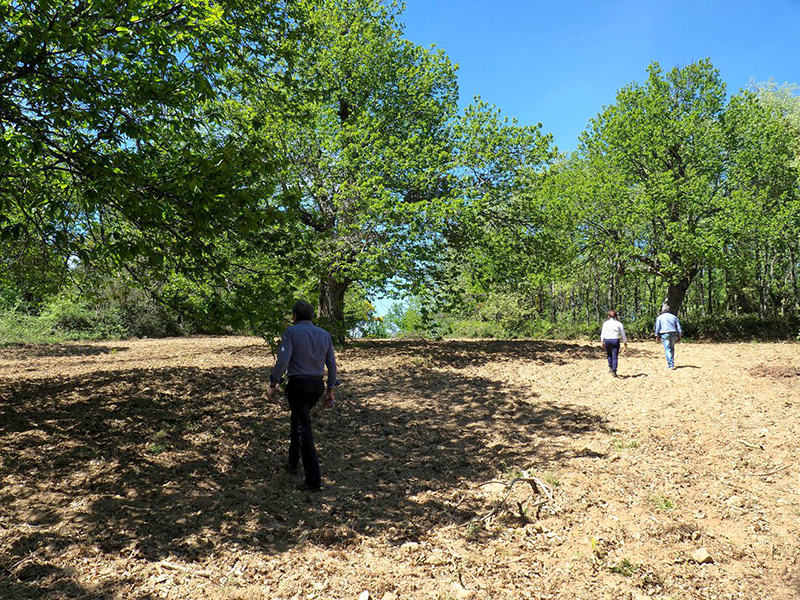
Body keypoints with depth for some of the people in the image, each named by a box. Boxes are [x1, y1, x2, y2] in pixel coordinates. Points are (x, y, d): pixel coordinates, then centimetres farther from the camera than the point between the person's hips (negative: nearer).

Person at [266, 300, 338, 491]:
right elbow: (331, 364, 5)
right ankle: (293, 462, 37)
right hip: (317, 386, 6)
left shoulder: (291, 332, -9)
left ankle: (313, 479, -8)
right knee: (297, 419, 27)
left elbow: (282, 361, -18)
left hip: (298, 384, -6)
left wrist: (273, 385, -9)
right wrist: (330, 390, 12)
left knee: (304, 429, -4)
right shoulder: (324, 335, 6)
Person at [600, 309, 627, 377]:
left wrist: (602, 341, 7)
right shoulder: (619, 324, 1)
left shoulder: (605, 323, 1)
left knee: (609, 354, 22)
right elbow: (623, 334, 5)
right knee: (615, 356, 1)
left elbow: (603, 333, 0)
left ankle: (611, 368, 19)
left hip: (607, 340, 1)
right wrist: (625, 341, 16)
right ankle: (614, 371, -4)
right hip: (615, 340, -1)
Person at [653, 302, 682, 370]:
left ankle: (671, 365, -14)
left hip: (665, 334, -3)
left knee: (667, 349, -6)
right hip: (673, 334, 3)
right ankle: (671, 363, 22)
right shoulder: (674, 317, 13)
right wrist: (679, 336, 14)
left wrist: (657, 336, 9)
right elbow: (678, 327, 11)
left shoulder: (660, 317, 5)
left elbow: (657, 327, 2)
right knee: (672, 349, 16)